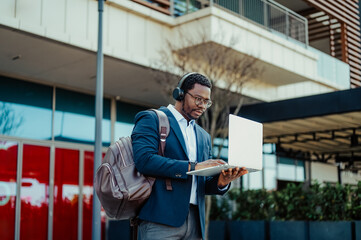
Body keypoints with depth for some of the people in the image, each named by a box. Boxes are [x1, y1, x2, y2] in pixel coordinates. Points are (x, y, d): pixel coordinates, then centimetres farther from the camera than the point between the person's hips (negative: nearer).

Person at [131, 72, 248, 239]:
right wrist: (193, 167, -15)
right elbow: (144, 160, -14)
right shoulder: (151, 119, 3)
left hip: (195, 220, 6)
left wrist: (221, 182, -3)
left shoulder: (204, 136, 22)